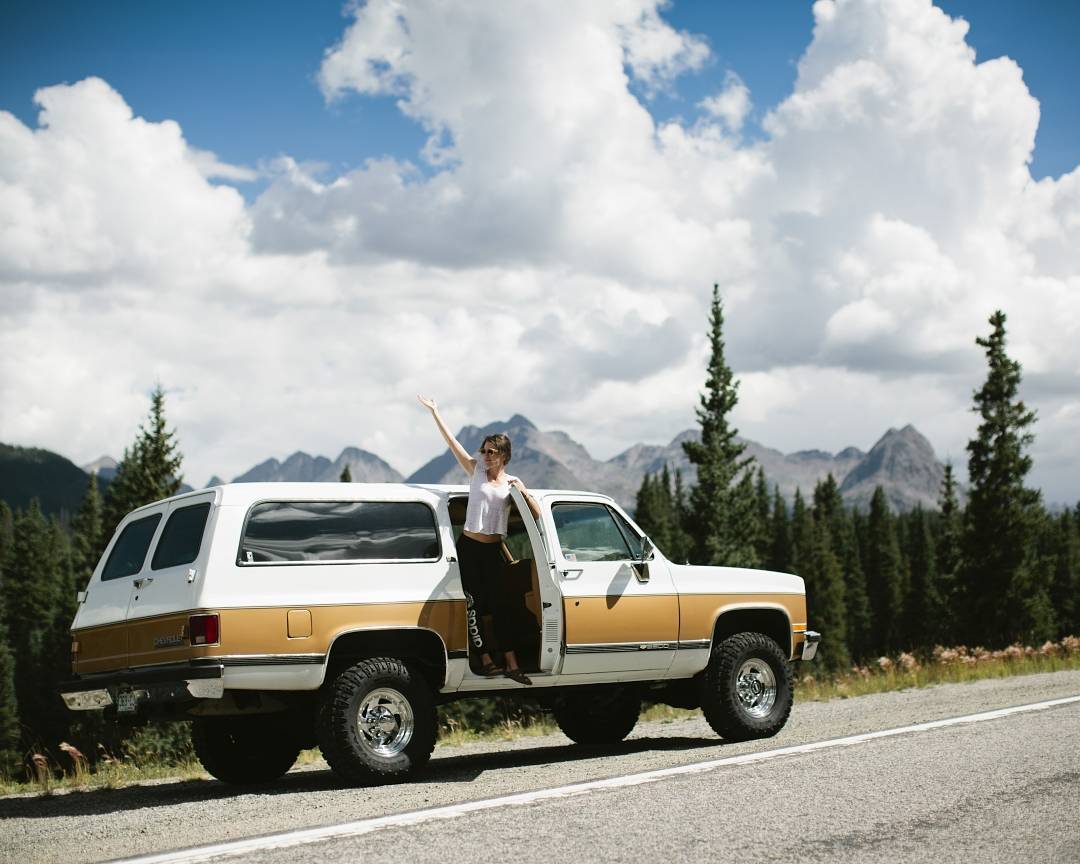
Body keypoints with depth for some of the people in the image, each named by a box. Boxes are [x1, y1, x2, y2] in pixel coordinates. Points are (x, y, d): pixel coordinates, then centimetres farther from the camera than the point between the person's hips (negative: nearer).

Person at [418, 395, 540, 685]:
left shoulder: (512, 483, 7)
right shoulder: (476, 470, 3)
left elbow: (537, 515, 2)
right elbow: (452, 441, -2)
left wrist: (523, 491, -13)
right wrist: (434, 412, -6)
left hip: (494, 551, 1)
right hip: (469, 547, -1)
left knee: (499, 605, 0)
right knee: (474, 605, -4)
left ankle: (511, 664, 0)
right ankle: (486, 660, 1)